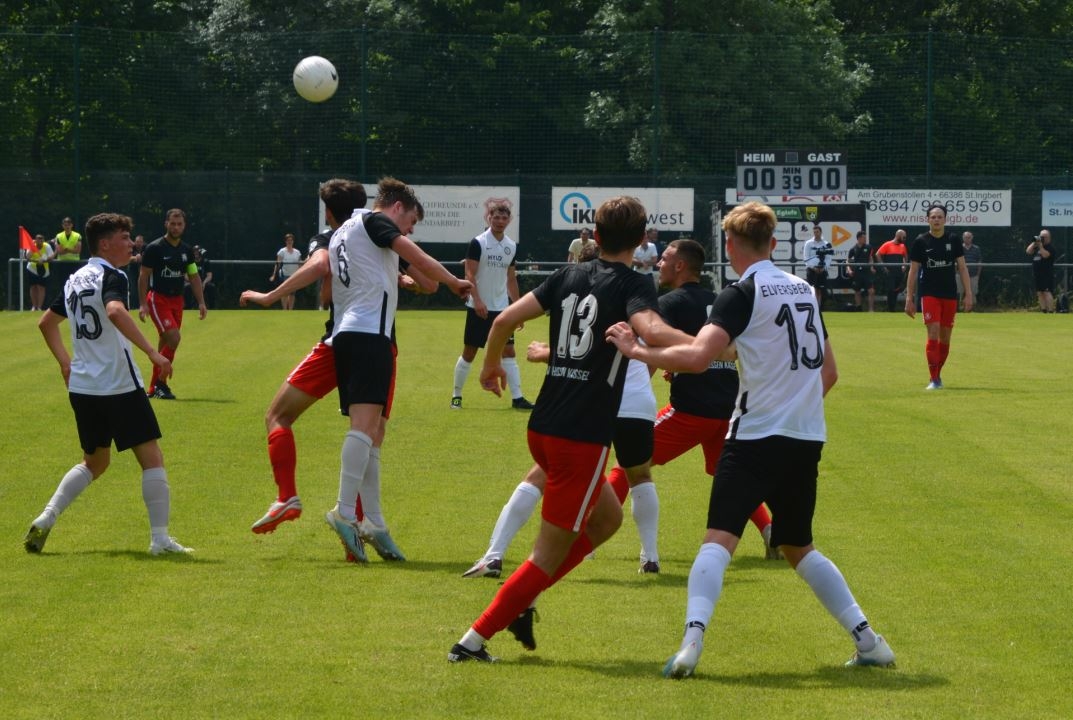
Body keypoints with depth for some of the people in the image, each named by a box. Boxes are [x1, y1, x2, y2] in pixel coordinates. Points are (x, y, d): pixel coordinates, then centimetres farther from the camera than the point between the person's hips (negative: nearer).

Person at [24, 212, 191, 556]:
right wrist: (152, 352, -34)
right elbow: (115, 312, -32)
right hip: (119, 386, -8)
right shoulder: (110, 276, -11)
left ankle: (46, 519, 8)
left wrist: (65, 362, 30)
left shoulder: (74, 280, 14)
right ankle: (160, 538, -5)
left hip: (81, 386, 8)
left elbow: (46, 322, 25)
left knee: (94, 462, 22)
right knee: (151, 459, -1)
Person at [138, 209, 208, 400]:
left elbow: (194, 277, 16)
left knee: (166, 343, 8)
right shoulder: (154, 248, -9)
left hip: (177, 300, 6)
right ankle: (160, 383, -10)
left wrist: (201, 303, 8)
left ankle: (154, 388, 16)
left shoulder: (186, 250, 10)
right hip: (158, 299, -6)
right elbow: (143, 276, -7)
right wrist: (142, 304, -13)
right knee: (173, 338, -19)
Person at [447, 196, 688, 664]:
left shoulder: (568, 277, 9)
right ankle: (474, 640, 1)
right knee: (550, 554, 3)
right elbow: (652, 331, -28)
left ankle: (521, 601, 16)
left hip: (543, 428, 7)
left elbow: (506, 318, 7)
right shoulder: (631, 285, -7)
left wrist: (491, 365, 24)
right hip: (583, 439, -7)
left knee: (607, 518, 26)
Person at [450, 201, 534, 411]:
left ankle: (517, 397, -1)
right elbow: (470, 275, -12)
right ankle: (456, 396, 14)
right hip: (479, 308, -5)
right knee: (469, 352, 2)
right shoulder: (478, 243, -9)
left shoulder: (512, 246, 8)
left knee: (508, 351, -1)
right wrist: (477, 301, -23)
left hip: (502, 307, 5)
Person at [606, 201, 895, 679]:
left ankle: (693, 640, -31)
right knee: (799, 548, 21)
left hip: (756, 437, -6)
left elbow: (696, 356, -22)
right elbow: (829, 372, 20)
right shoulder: (804, 290, 13)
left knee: (719, 540, -12)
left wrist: (637, 352, -11)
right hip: (807, 439, 6)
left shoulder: (742, 295, -8)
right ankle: (868, 640, 16)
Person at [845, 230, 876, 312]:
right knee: (857, 292, 8)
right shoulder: (853, 249, -2)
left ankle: (871, 309, -5)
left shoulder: (868, 248, 2)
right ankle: (859, 310, 20)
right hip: (857, 273, 0)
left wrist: (871, 267, 2)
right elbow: (848, 260, 5)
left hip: (866, 272, 0)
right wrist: (849, 270, -9)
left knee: (871, 291, -9)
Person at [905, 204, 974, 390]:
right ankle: (934, 379, -12)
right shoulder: (921, 241, -1)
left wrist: (968, 293, 0)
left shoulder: (953, 239, 4)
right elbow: (913, 271, 3)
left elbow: (962, 267, 7)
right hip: (929, 294, -2)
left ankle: (937, 374, 24)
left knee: (945, 338, 8)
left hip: (950, 294, 2)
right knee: (933, 334, -13)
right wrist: (909, 298, -1)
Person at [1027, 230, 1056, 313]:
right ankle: (1044, 310, 10)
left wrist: (1040, 245, -16)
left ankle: (1051, 311, -18)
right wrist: (1034, 243, -1)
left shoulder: (1050, 247, -4)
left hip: (1047, 274, -8)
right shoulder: (1036, 247, 18)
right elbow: (1028, 251, 7)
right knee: (1040, 293, 7)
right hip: (1037, 274, 8)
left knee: (1047, 292, -15)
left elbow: (1045, 255, -20)